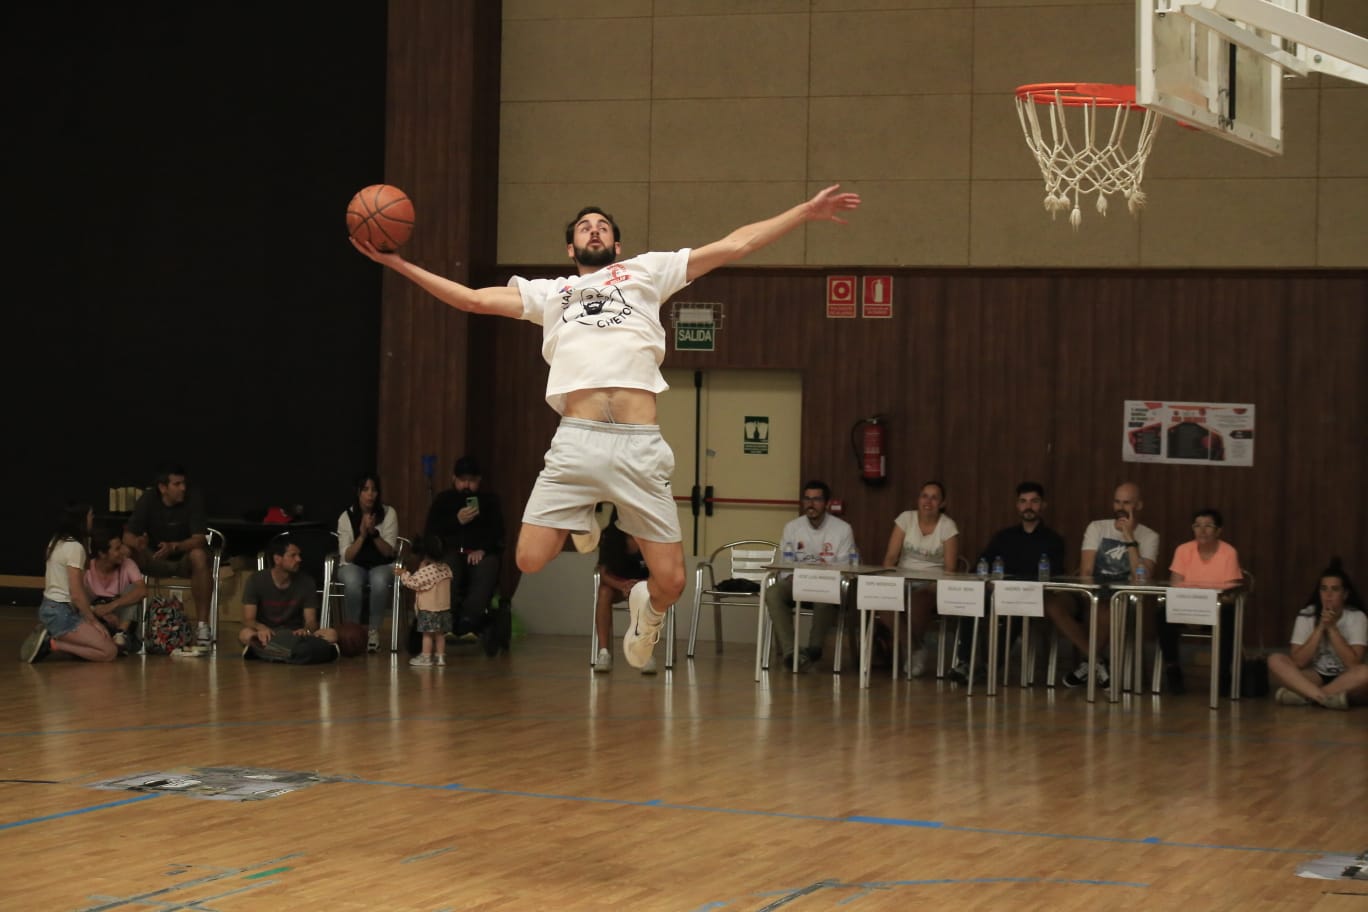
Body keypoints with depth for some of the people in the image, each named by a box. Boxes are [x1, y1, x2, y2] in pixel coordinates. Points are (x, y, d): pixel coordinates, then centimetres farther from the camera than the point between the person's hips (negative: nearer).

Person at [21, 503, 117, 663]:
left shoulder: (56, 541, 12)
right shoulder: (75, 547, -16)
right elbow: (77, 595, -19)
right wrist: (93, 620, -7)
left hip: (49, 608, 10)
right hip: (61, 613, -10)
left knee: (107, 639, 12)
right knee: (109, 652, -12)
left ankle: (49, 639, 5)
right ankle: (53, 645, -12)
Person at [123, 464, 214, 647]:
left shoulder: (192, 498, -16)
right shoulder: (148, 499, -11)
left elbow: (199, 539, -23)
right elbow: (128, 537, -15)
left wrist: (174, 547, -42)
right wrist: (137, 542, -40)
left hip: (184, 557, -2)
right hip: (155, 559, 2)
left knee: (199, 556, -36)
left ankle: (202, 623, -29)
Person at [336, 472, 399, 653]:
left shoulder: (389, 513, -4)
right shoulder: (346, 517, -3)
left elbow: (389, 552, -7)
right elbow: (346, 556, -7)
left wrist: (374, 533, -24)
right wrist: (362, 534, -21)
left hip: (381, 565, 0)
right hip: (354, 566, 0)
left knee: (379, 581, -37)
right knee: (352, 582, -37)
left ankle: (374, 630, -21)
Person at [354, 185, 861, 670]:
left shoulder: (646, 271, 21)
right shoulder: (548, 292, 25)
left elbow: (736, 245, 19)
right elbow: (471, 299, 21)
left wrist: (808, 212, 15)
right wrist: (396, 263, 15)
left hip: (640, 447, -1)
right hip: (576, 443, 1)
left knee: (670, 583, -5)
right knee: (530, 562, -8)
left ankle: (646, 609, 32)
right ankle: (581, 520, 25)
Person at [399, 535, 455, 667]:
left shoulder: (426, 571, -19)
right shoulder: (446, 568, 5)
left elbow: (413, 582, -13)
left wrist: (403, 574, 1)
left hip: (429, 609, -7)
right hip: (444, 608, 7)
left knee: (427, 633, -1)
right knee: (440, 633, 12)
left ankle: (426, 657, 2)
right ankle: (440, 656, 17)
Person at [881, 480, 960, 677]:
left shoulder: (948, 526, -2)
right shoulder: (906, 518, 4)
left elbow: (950, 568, -5)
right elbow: (891, 556, 0)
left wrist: (937, 586, -23)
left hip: (932, 584, -2)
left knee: (919, 600, -35)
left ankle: (916, 648, -3)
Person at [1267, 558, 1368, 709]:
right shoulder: (1306, 615, -5)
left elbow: (1353, 664, -19)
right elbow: (1298, 662, -13)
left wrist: (1332, 628, -21)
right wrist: (1320, 628, -19)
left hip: (1346, 681, -2)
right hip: (1315, 678, 2)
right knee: (1275, 660, -23)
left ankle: (1302, 694, -31)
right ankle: (1330, 698, -36)